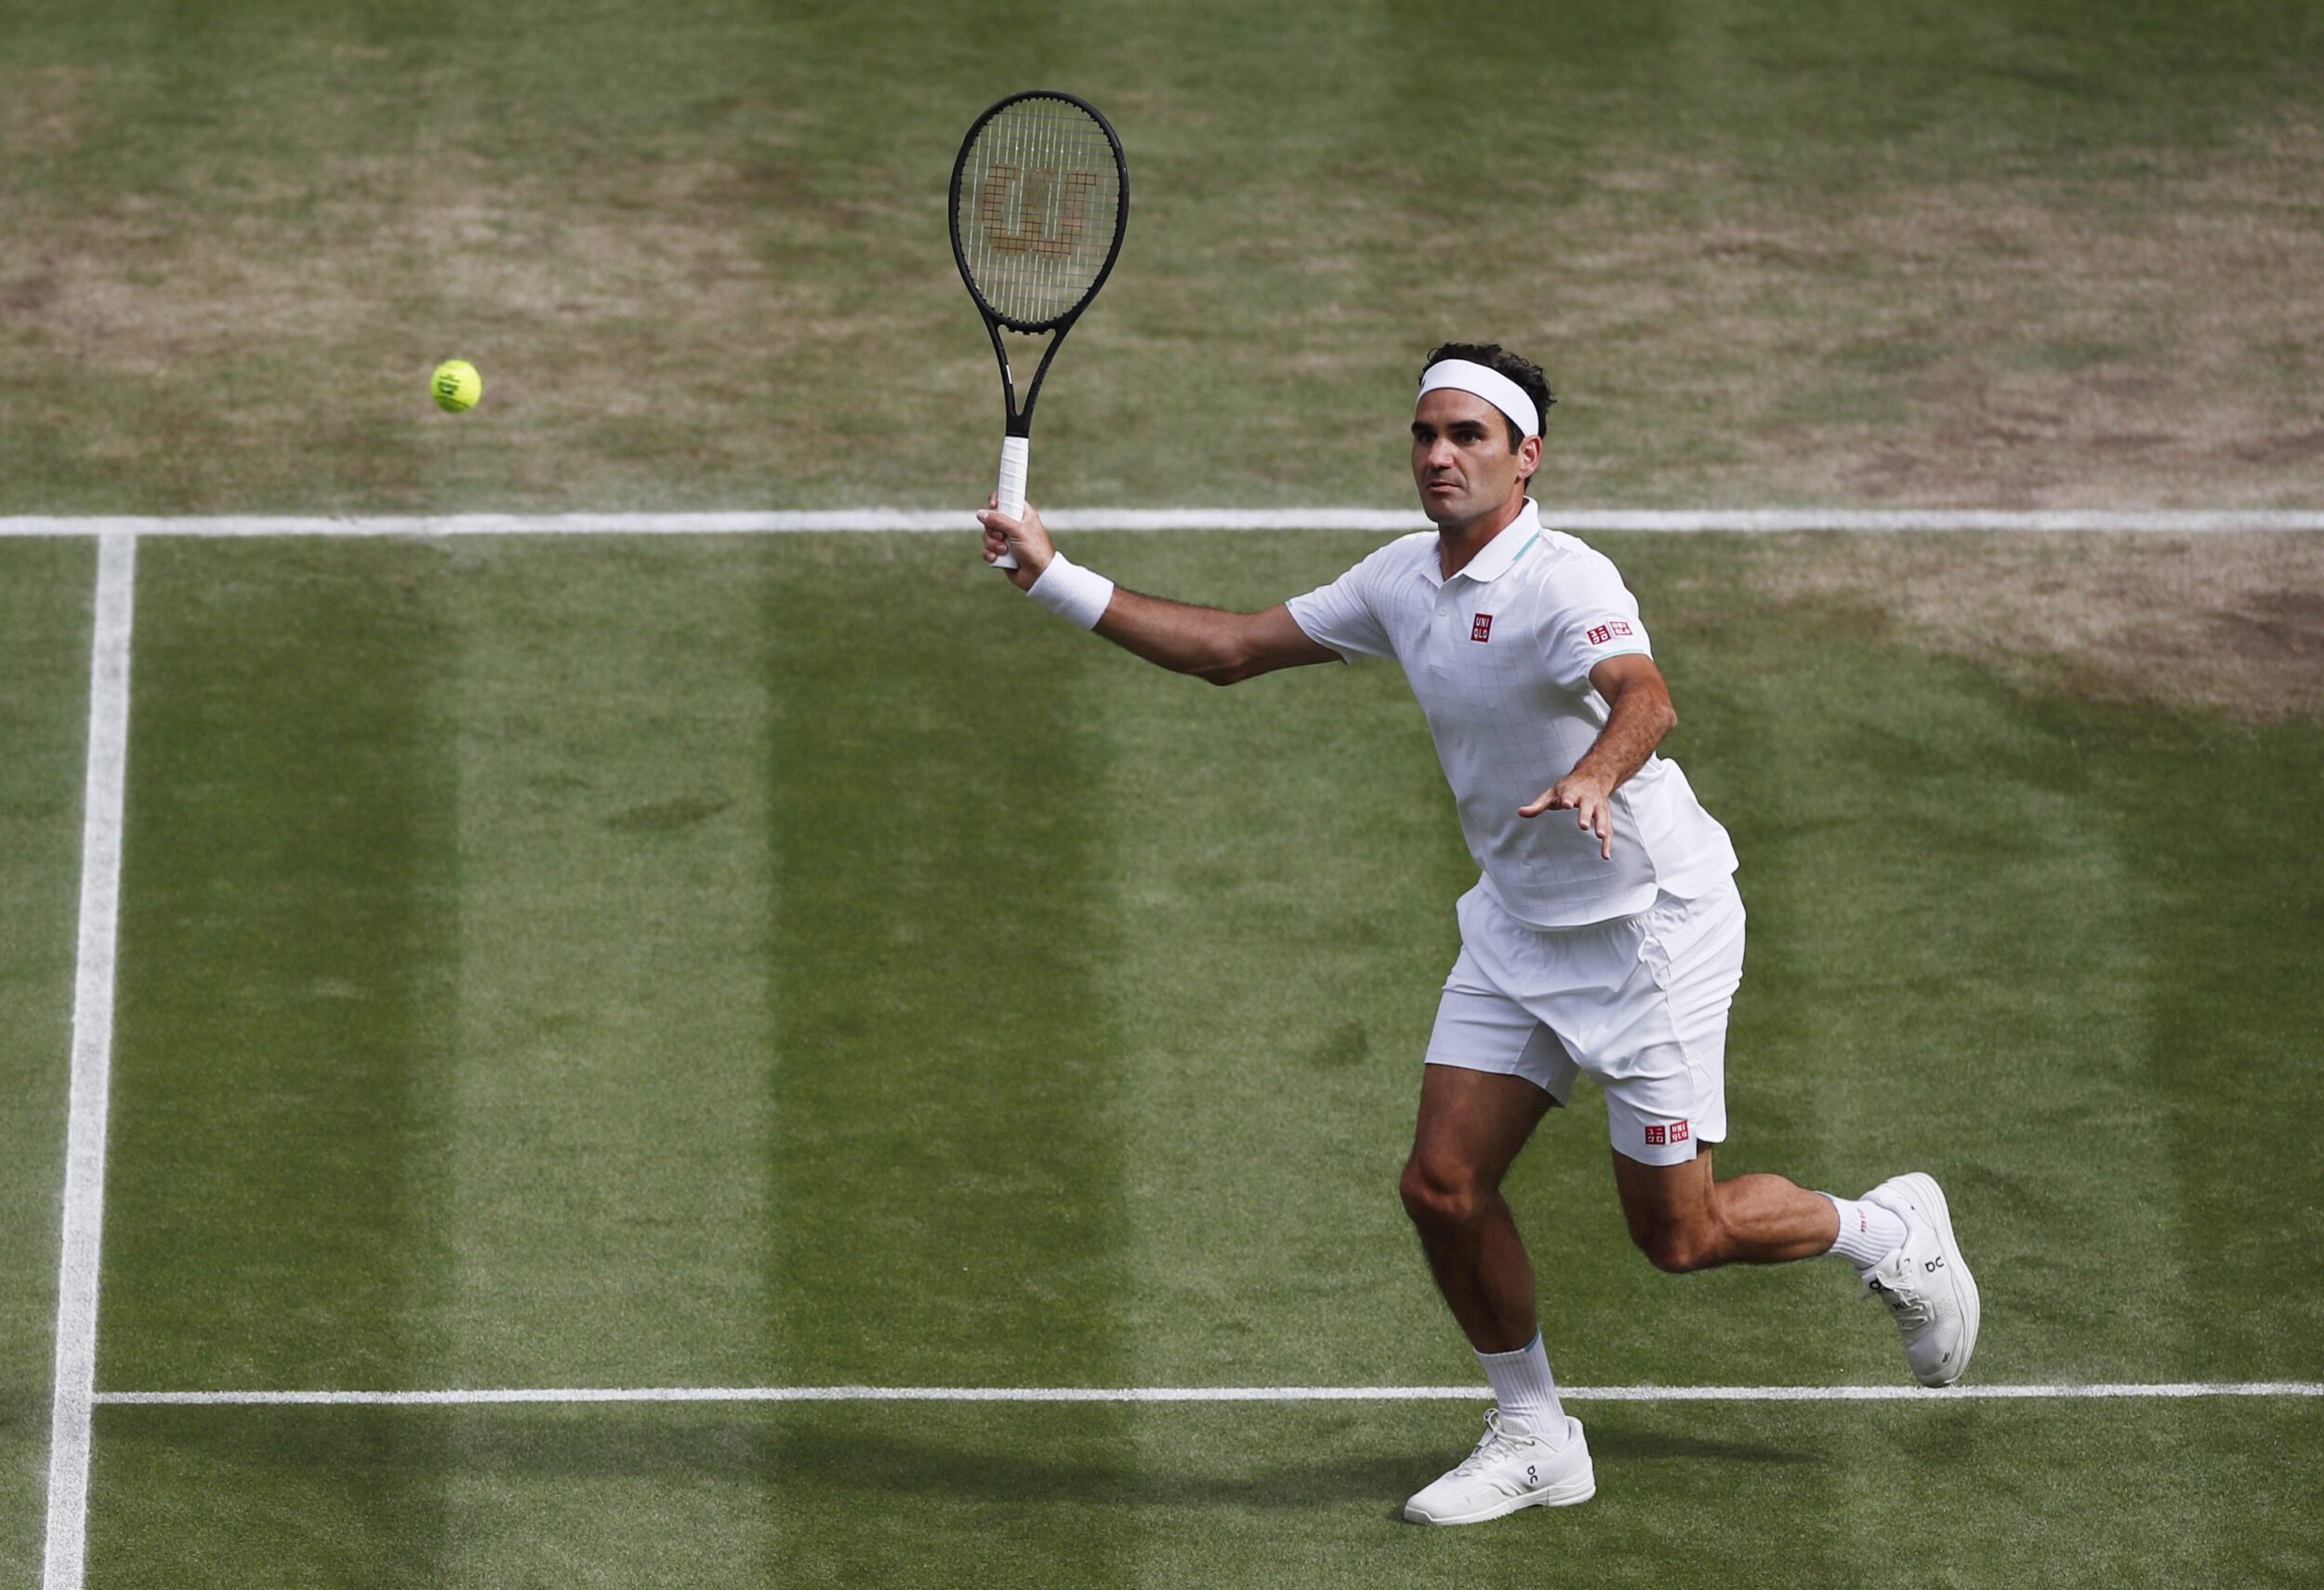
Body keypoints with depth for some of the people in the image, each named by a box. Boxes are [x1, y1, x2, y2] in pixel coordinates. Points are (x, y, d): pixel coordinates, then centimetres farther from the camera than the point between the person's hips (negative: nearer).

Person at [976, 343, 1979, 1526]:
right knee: (1443, 1185, -2)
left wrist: (1593, 775, -66)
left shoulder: (1562, 582, -25)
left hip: (1650, 928, -7)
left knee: (1675, 1235, -1)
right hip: (1518, 927, 7)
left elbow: (1644, 698, -44)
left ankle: (1891, 1231, 27)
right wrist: (1055, 579, 4)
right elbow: (1231, 649, 9)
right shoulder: (1404, 580, 1)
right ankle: (1533, 1438, 16)